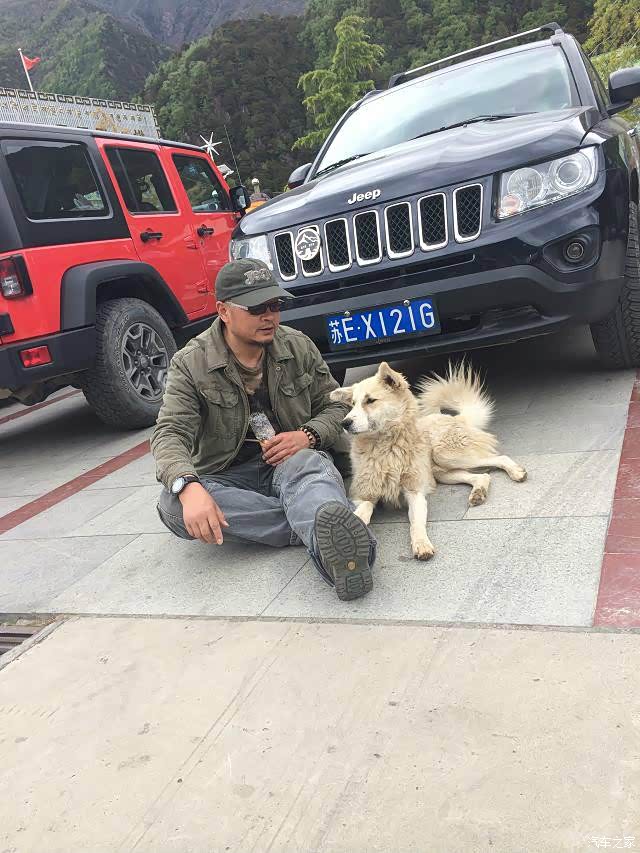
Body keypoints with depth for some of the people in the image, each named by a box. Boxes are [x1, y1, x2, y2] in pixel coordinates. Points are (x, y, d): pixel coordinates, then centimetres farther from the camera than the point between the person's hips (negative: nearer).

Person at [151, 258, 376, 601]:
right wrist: (187, 486, -38)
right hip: (228, 476, 1)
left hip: (292, 461, 0)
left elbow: (336, 405, 9)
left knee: (308, 465, -37)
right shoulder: (189, 364, -6)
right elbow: (170, 433, -15)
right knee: (173, 504, -32)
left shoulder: (299, 346, 3)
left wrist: (309, 435, -15)